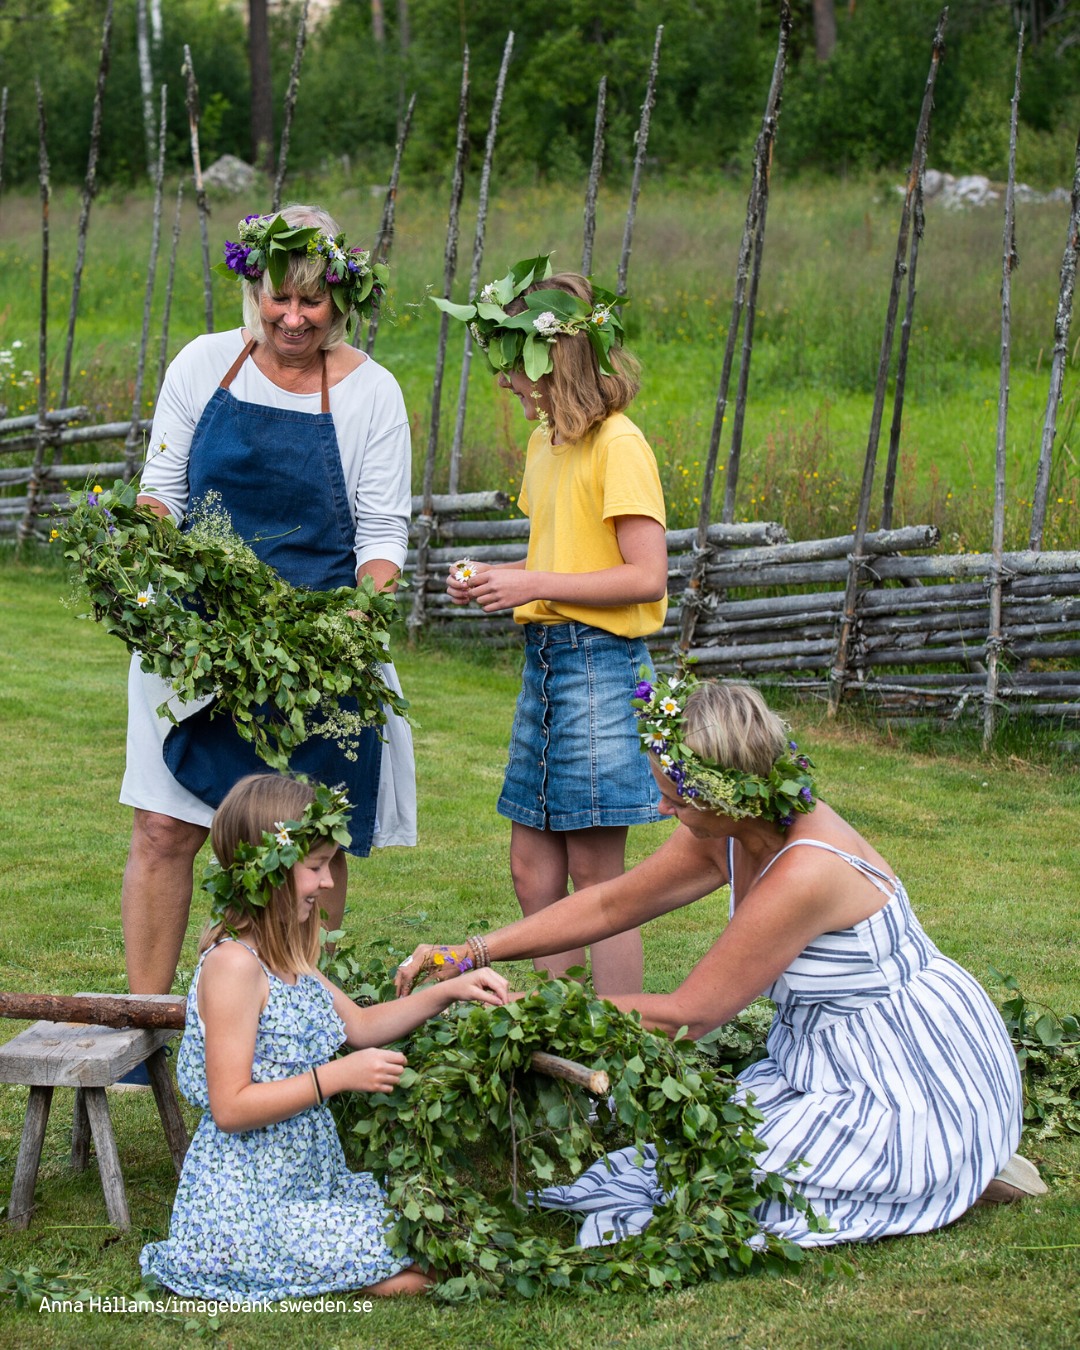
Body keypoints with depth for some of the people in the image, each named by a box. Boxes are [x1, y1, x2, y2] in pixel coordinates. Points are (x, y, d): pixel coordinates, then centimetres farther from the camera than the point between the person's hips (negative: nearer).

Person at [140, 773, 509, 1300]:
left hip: (308, 1174, 10)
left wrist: (447, 991, 10)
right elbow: (230, 1108, -24)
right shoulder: (234, 964, -22)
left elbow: (360, 1025, 21)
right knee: (413, 1273, -12)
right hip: (251, 1203, -10)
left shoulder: (284, 955, 9)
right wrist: (338, 1076, -24)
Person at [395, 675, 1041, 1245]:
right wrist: (472, 954, 0)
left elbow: (686, 1015, -22)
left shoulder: (804, 875, -30)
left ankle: (956, 1169, 0)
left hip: (918, 1083, -9)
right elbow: (609, 905, 5)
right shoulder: (736, 832, -4)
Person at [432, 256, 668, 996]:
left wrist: (533, 586, -16)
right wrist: (494, 575, 5)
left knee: (596, 876, -3)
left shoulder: (618, 446, -13)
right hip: (545, 657, 9)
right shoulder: (547, 440, 14)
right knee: (534, 871, 10)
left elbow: (646, 577, -18)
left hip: (601, 664, -9)